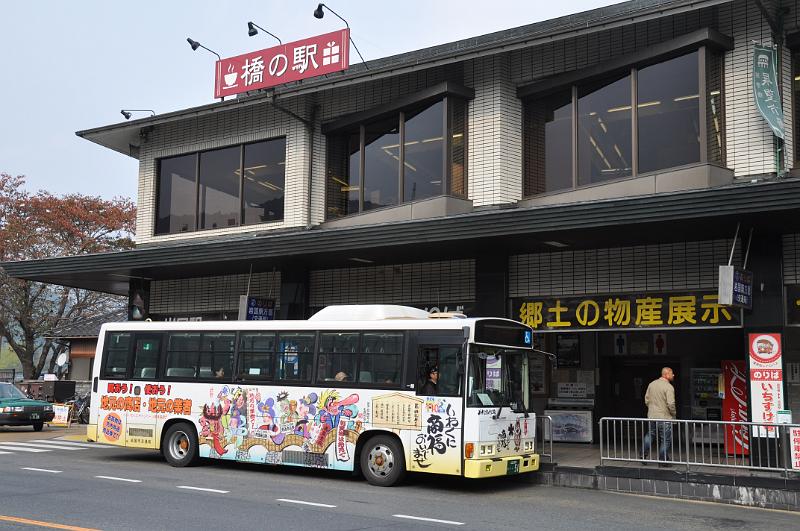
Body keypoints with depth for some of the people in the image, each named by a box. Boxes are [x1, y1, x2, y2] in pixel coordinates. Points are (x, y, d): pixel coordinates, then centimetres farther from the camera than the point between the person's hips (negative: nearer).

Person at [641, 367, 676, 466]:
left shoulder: (652, 384, 5)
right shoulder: (669, 387, -16)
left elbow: (646, 399, 10)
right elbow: (671, 404, -21)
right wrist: (673, 414, -5)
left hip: (651, 416, 6)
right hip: (665, 417, -6)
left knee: (649, 435, 22)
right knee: (665, 440, 5)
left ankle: (644, 455, 24)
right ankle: (662, 461, 10)